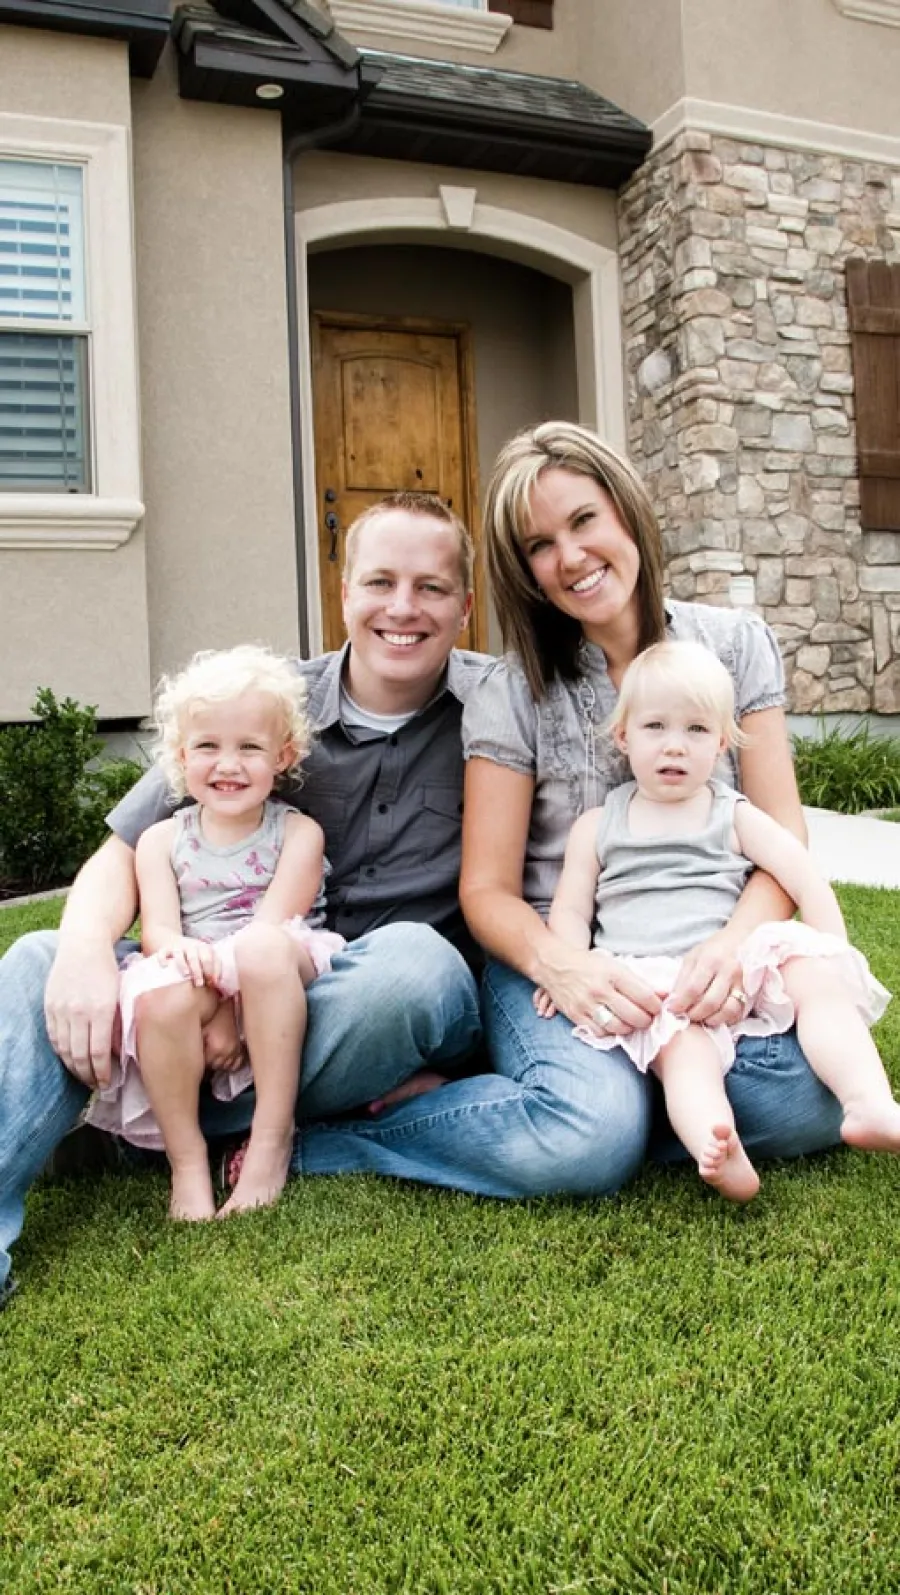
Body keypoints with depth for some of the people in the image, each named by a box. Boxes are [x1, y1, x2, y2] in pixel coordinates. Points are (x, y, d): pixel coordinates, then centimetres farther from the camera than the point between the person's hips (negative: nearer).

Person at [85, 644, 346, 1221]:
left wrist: (231, 1013, -19)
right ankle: (187, 1159, -16)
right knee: (159, 992, -34)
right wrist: (179, 950, -28)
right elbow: (159, 927, -3)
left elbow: (272, 924, -9)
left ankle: (273, 1137, -24)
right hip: (198, 985, 2)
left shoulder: (297, 832, 3)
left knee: (263, 948, -36)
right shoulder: (163, 839, 10)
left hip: (274, 993, -1)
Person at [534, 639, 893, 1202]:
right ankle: (717, 1151, -55)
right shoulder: (597, 826, 15)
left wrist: (832, 964, -3)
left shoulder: (734, 816, 15)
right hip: (648, 981, -2)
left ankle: (871, 1104, -37)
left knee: (818, 976, -24)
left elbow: (807, 881, 8)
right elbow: (571, 909, 10)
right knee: (681, 1041, -33)